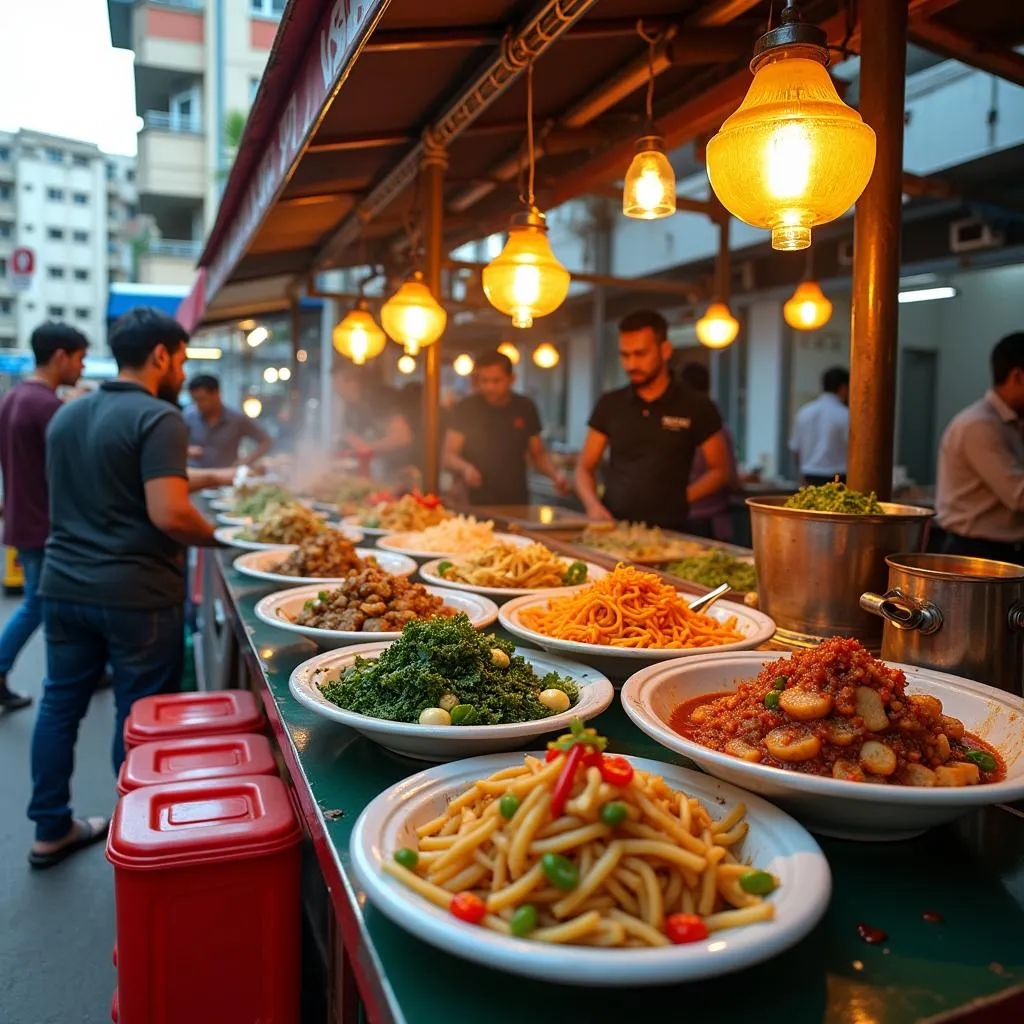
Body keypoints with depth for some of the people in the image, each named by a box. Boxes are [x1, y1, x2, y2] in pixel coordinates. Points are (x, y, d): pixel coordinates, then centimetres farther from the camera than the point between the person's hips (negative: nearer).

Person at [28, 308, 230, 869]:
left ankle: (51, 831, 29)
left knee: (60, 704, 16)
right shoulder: (159, 418, -15)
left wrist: (210, 477, 22)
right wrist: (217, 535, -6)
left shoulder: (66, 414, 11)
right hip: (137, 593, -7)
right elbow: (168, 514, -25)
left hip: (64, 585, 8)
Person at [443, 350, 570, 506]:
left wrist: (556, 473, -7)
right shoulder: (467, 408, -5)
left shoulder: (525, 407, 3)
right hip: (476, 504, -2)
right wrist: (465, 468, -27)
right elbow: (449, 456, -6)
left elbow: (538, 453, 12)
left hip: (517, 503, 2)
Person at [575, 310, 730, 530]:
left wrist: (680, 499, -5)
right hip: (612, 528, 2)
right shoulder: (609, 405, 9)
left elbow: (720, 470, 8)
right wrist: (593, 505, -7)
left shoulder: (696, 407, 1)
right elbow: (585, 467, 11)